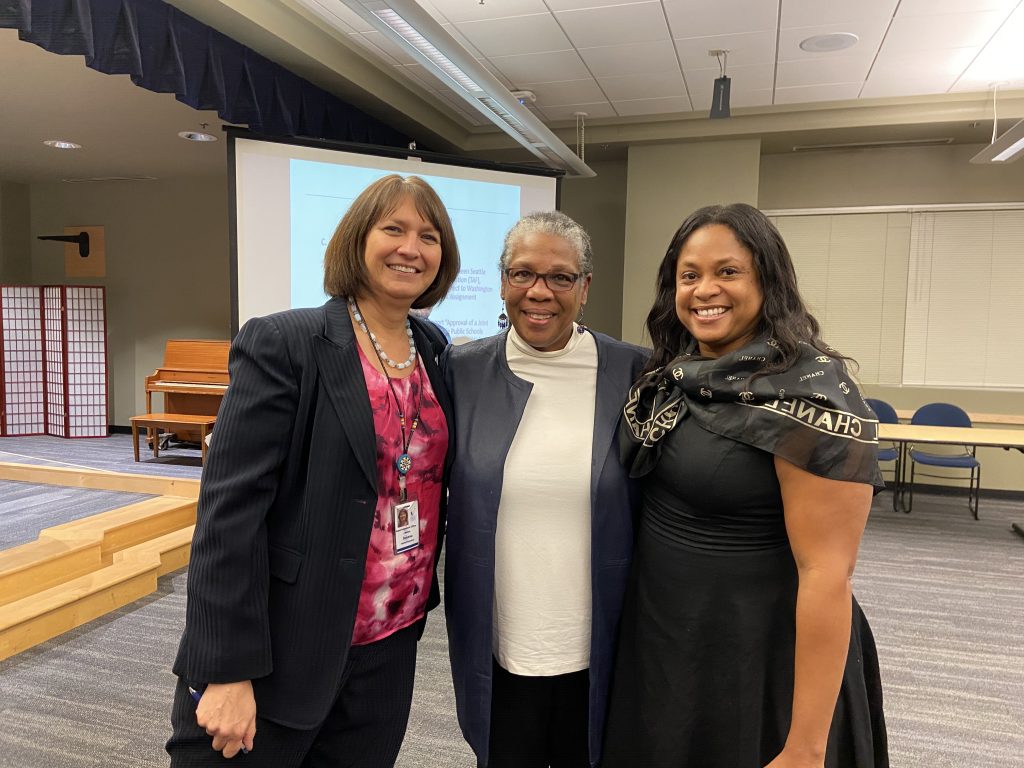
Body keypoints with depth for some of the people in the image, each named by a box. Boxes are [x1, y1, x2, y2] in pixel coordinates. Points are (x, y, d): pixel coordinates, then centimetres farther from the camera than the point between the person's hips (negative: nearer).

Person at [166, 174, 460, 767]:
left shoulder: (434, 351, 4)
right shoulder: (283, 343, -13)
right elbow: (230, 509, -16)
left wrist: (422, 594, 8)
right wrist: (228, 670, -17)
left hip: (389, 650, 5)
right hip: (281, 651, -5)